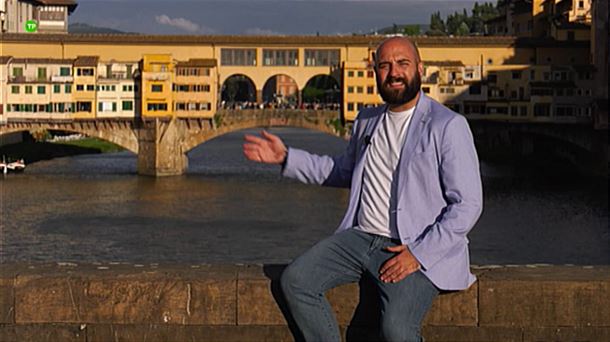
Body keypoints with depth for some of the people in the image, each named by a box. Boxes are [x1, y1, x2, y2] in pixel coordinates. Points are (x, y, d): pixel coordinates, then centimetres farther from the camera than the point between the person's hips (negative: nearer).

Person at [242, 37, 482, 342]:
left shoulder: (449, 125, -6)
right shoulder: (366, 121, 15)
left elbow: (468, 204, -10)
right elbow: (344, 171, 31)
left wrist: (419, 254, -17)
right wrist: (286, 158, 21)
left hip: (416, 250, -6)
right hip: (361, 237, 6)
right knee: (295, 280, -14)